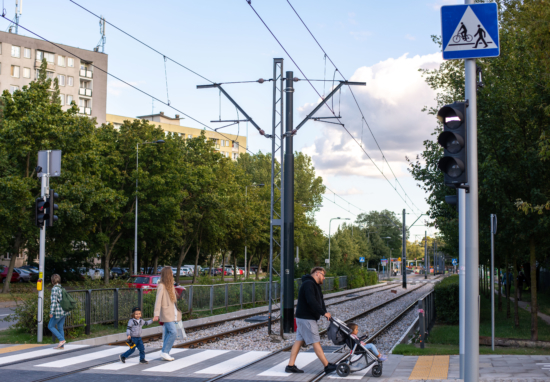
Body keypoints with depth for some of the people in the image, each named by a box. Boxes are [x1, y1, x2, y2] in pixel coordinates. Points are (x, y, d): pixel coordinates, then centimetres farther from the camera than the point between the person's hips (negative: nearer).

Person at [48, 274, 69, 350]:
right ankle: (61, 346, 14)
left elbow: (54, 301, -20)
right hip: (63, 312, 8)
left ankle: (61, 339, -1)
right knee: (60, 328, 12)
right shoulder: (62, 288, 9)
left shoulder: (54, 289, -15)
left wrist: (51, 312, -18)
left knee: (50, 326, 7)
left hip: (58, 312, -8)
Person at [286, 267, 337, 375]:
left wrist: (325, 312, 4)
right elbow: (311, 301, -27)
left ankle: (290, 365, 10)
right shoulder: (308, 284, -17)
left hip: (303, 318, 10)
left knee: (299, 341, 9)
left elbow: (320, 301, 18)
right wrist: (324, 313, -23)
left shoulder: (315, 285, 18)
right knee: (316, 342, -5)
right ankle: (327, 366, -1)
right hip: (306, 318, -10)